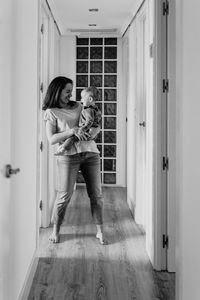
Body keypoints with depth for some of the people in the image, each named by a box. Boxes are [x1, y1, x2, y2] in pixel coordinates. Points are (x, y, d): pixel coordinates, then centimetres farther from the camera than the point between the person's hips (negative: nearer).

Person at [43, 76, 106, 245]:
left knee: (96, 194, 2)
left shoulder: (79, 107, 16)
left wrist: (93, 133, -2)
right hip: (68, 155, -4)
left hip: (90, 153, 4)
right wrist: (72, 131, -17)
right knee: (64, 195, -5)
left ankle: (100, 231, 13)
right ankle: (55, 231, 16)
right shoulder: (51, 112, 3)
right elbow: (51, 139, -7)